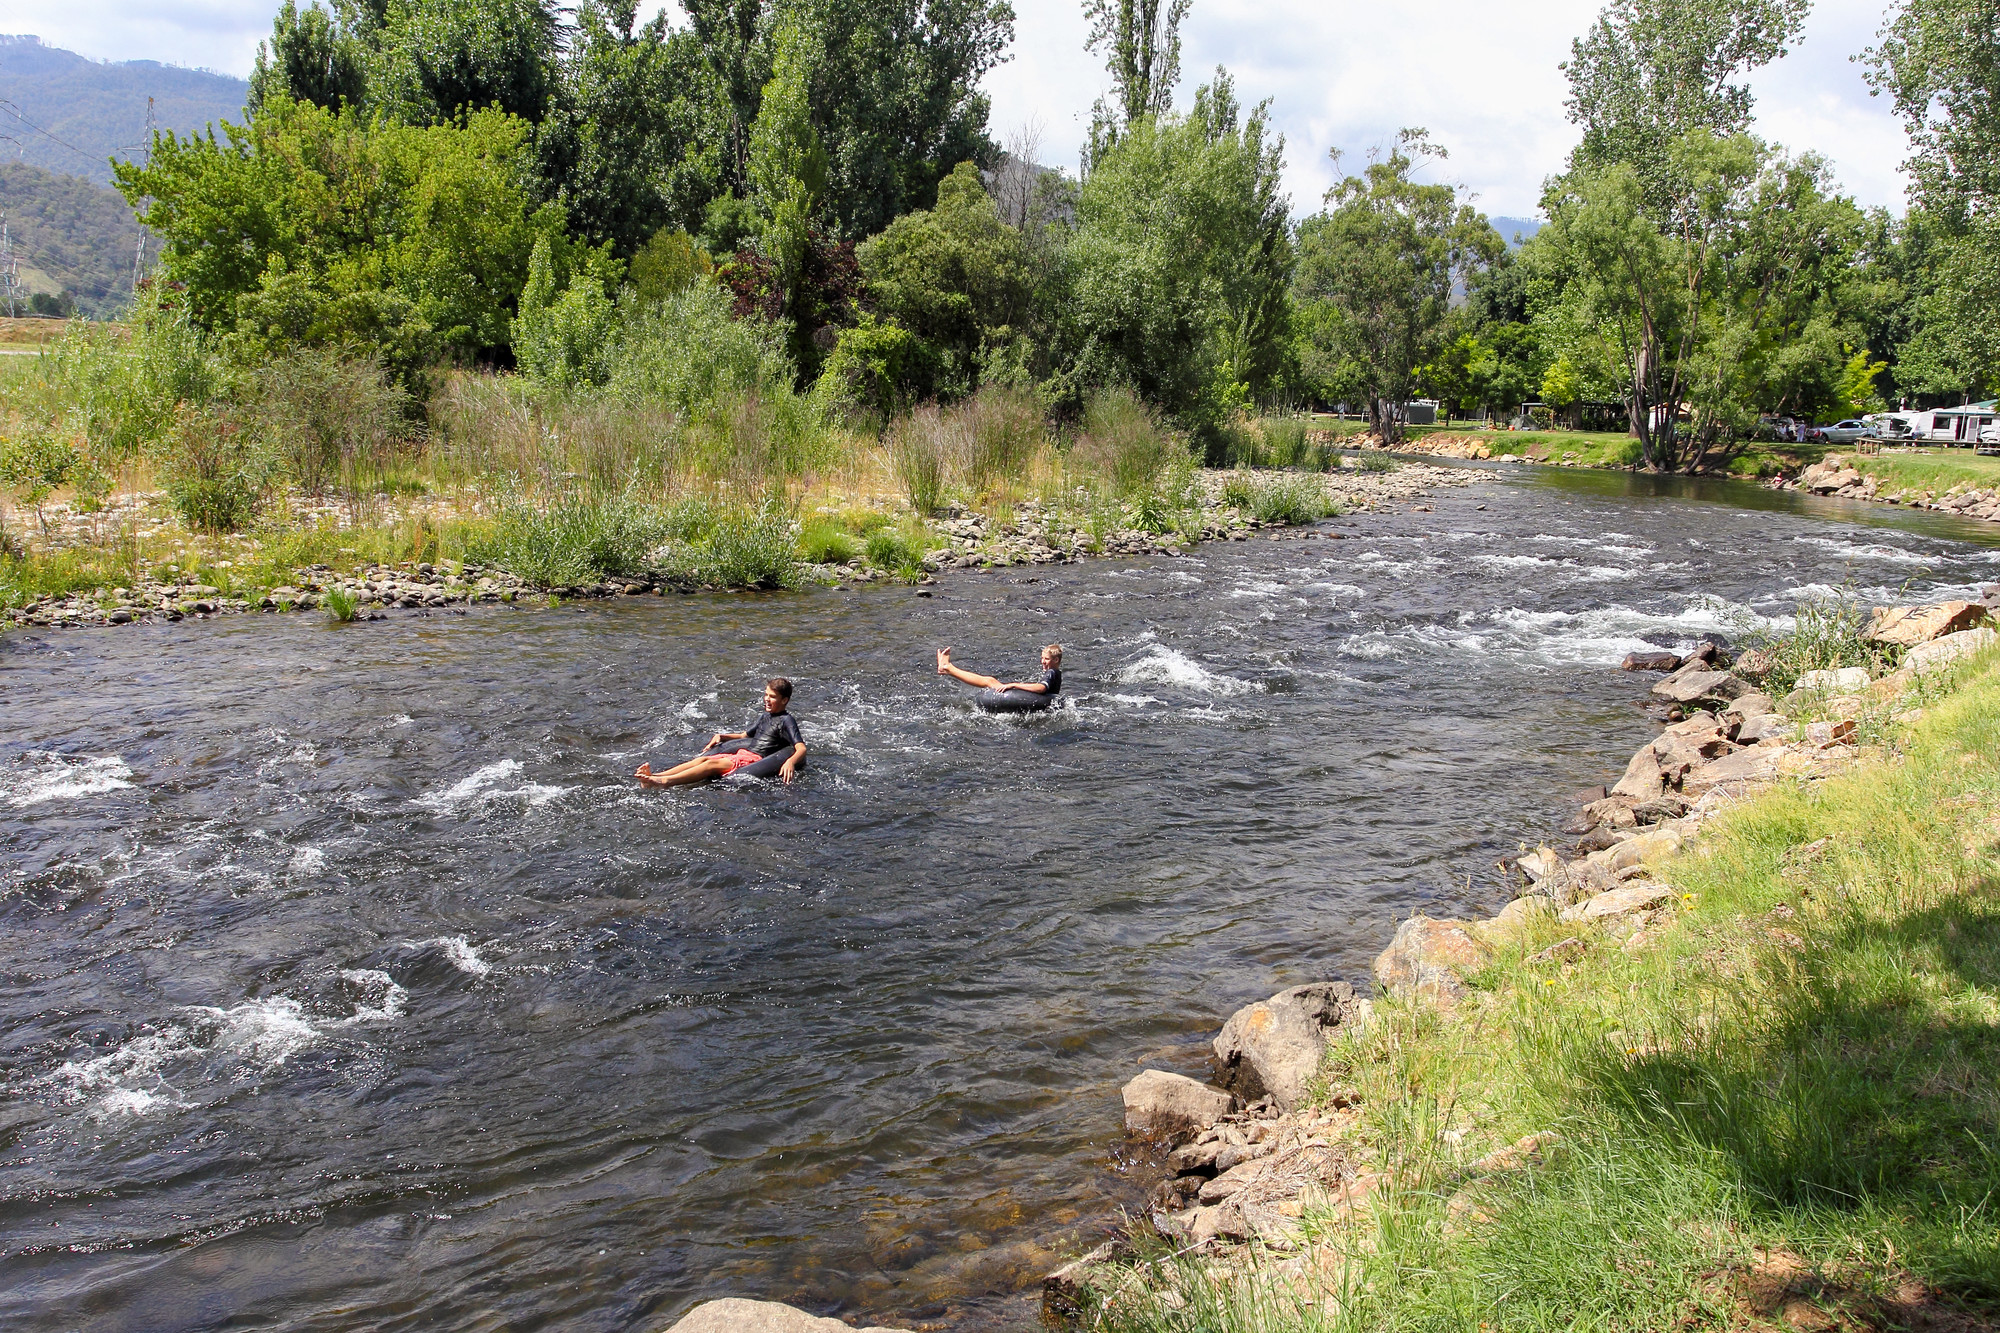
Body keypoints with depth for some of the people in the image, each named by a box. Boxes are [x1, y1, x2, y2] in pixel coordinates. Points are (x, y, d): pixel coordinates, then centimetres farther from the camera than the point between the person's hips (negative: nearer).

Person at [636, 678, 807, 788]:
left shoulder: (786, 720, -4)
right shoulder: (763, 717, 23)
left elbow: (801, 748, -15)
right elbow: (744, 735, 37)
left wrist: (791, 762, -37)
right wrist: (721, 736, 23)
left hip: (755, 759, -8)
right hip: (741, 754, 8)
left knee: (712, 764, -26)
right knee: (704, 759, -13)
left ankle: (663, 782, -42)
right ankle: (653, 776, -29)